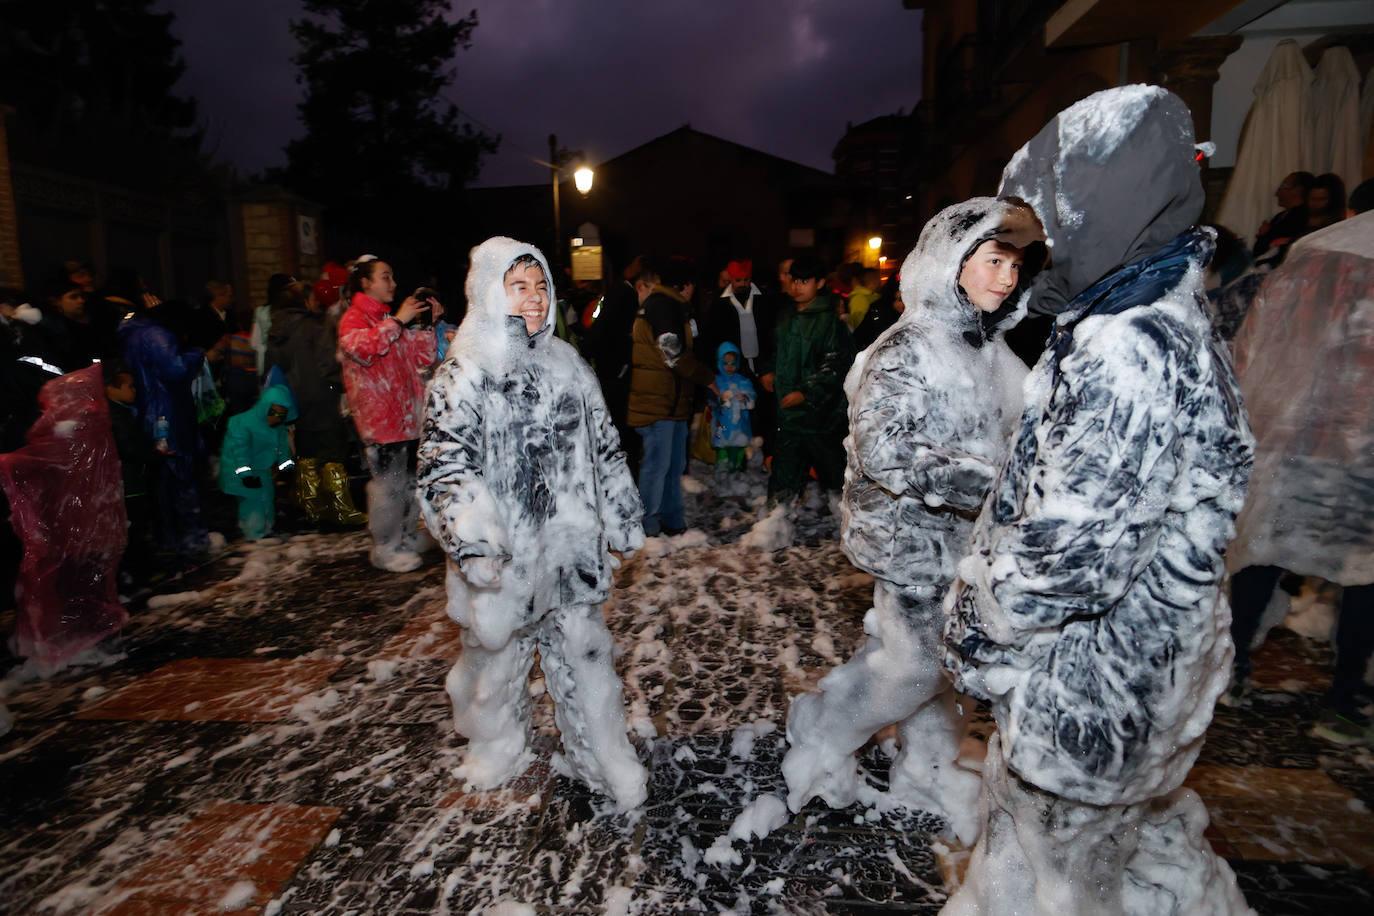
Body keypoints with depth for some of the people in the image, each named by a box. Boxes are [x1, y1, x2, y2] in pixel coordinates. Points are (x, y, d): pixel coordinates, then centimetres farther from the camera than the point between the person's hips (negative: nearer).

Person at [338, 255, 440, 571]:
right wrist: (398, 320, -24)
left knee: (410, 479, 14)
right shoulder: (353, 318, -4)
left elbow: (422, 357, 20)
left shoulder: (390, 320, 21)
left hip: (406, 414, 8)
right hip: (379, 417, -8)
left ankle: (408, 536, 30)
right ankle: (386, 549, 6)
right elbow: (361, 347, -28)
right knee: (389, 482, -6)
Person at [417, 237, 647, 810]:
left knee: (582, 649, 12)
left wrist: (623, 519, 13)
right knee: (497, 654, 14)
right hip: (504, 550, -3)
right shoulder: (463, 374, -8)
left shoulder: (567, 365, 8)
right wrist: (472, 545, -23)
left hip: (570, 542, 4)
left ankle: (603, 757, 29)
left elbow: (605, 448, 13)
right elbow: (444, 463, -14)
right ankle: (496, 749, 41)